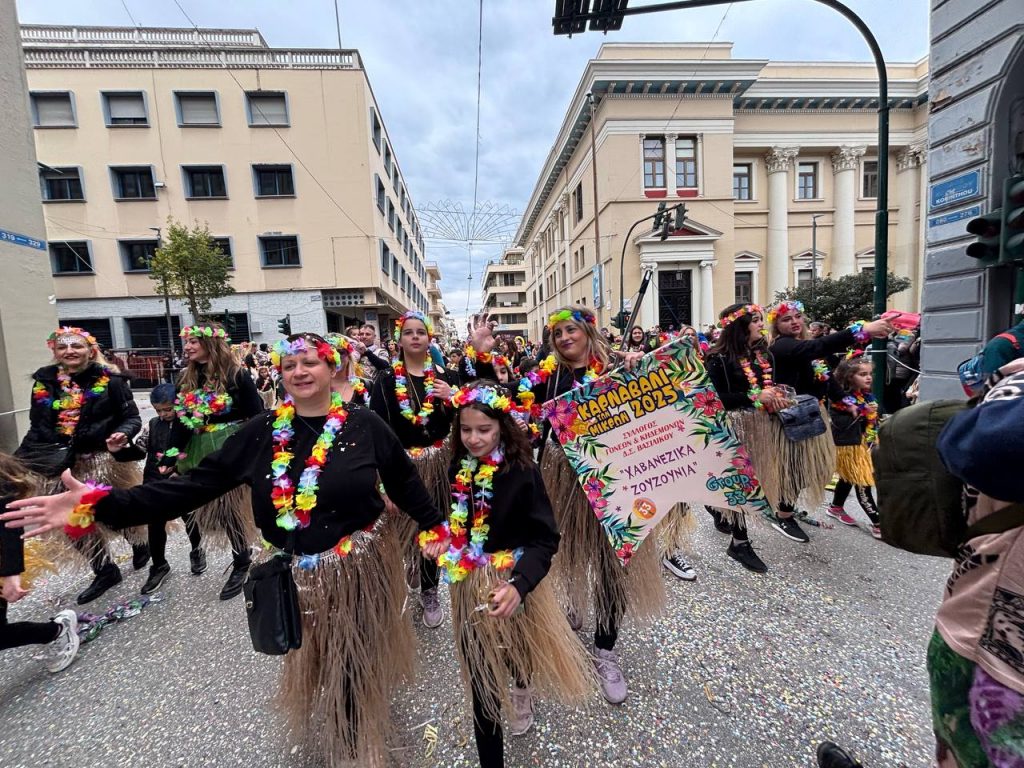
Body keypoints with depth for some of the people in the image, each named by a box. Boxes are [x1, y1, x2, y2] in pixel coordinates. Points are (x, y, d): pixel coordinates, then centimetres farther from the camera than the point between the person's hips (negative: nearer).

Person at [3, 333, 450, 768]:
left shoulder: (364, 425, -12)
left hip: (359, 569, -3)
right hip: (295, 577, 3)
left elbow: (405, 483, -4)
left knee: (357, 664, 13)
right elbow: (196, 484, -7)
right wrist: (102, 505, -15)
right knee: (308, 662, 24)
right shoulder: (263, 431, -5)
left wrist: (435, 528, -3)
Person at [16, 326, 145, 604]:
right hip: (62, 465, 5)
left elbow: (132, 418, -7)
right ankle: (104, 570, 28)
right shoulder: (43, 382, 5)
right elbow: (37, 428, 12)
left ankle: (140, 546, 40)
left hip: (105, 461, -4)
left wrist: (122, 435, -27)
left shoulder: (109, 380, -8)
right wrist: (19, 459, 4)